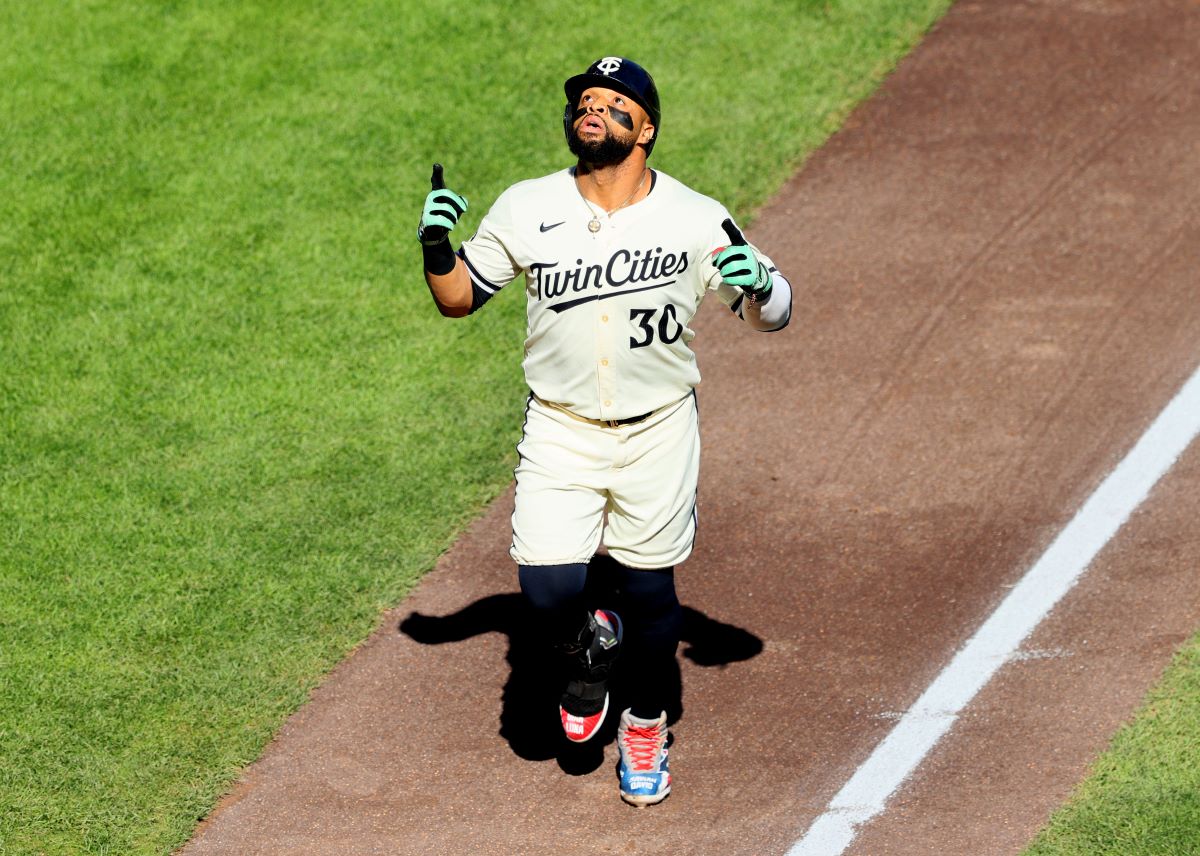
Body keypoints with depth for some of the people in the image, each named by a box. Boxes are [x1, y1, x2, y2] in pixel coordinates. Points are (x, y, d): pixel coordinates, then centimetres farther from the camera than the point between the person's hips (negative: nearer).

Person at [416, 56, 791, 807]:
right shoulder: (526, 209, -4)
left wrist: (757, 285, -26)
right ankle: (588, 646, 25)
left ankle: (645, 726, 35)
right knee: (549, 590, -12)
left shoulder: (697, 221, -8)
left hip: (659, 434, -1)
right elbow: (459, 299, 5)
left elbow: (773, 315, -3)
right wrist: (436, 246, -15)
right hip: (560, 430, 1)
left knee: (650, 591, 7)